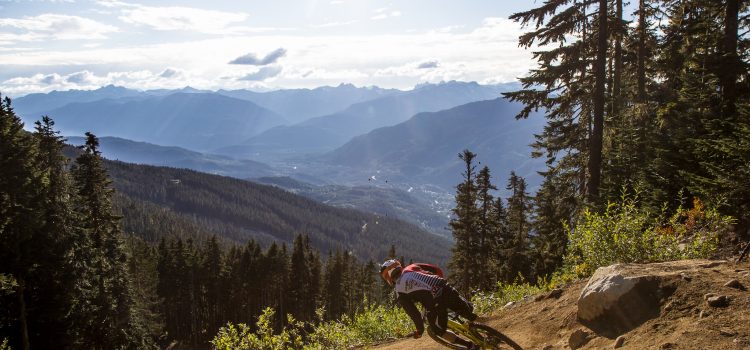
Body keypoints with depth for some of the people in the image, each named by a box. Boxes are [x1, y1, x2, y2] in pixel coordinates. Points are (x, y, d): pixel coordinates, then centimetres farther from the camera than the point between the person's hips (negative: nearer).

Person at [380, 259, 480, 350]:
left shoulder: (399, 292, 10)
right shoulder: (412, 268, 22)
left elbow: (412, 312, 6)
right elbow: (438, 270, 20)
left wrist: (420, 330, 20)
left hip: (435, 304, -3)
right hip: (446, 289, 4)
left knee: (439, 331, 23)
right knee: (469, 312, 27)